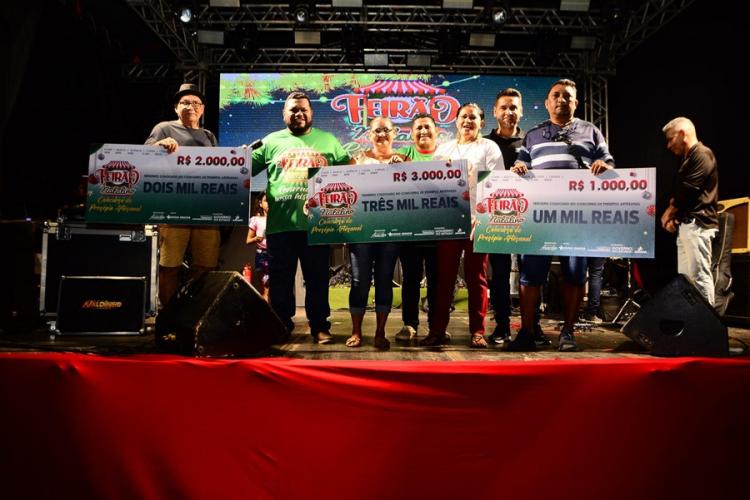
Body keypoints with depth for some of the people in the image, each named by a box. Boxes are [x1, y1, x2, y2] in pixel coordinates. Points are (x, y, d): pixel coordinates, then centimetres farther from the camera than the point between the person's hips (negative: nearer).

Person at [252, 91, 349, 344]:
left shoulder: (328, 141, 12)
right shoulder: (271, 141, 11)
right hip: (280, 224, 1)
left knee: (317, 279, 6)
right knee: (281, 279, 8)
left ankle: (320, 326, 16)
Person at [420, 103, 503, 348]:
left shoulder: (489, 147, 9)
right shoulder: (444, 148, 19)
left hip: (477, 220, -2)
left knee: (476, 277, 1)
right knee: (444, 276, 1)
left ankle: (477, 331, 6)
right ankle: (437, 330, 6)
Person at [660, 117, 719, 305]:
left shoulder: (702, 155, -8)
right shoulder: (688, 159, 21)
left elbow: (688, 190, -14)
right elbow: (678, 192, 19)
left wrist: (668, 213, -1)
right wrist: (672, 216, 2)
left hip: (697, 224, -10)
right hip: (686, 224, 10)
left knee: (699, 275, -9)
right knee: (684, 277, 10)